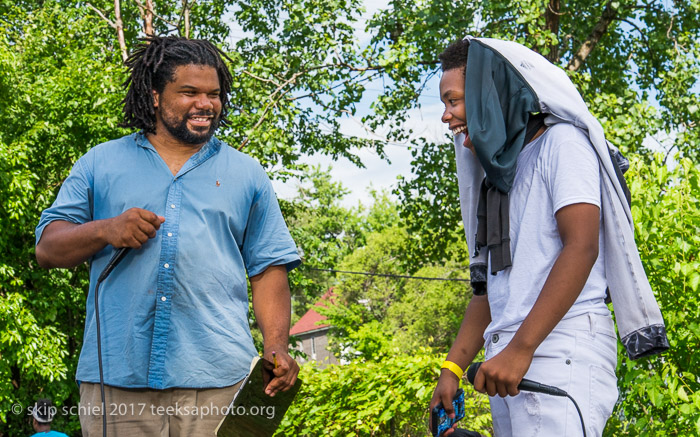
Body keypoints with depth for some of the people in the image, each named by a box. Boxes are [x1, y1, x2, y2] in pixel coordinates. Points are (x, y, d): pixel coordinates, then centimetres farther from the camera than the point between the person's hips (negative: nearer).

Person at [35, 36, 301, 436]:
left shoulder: (247, 174, 15)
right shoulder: (100, 163, 14)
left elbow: (269, 268, 10)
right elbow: (48, 248, 10)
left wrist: (277, 347, -4)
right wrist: (104, 230, -11)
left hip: (217, 374, 0)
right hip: (114, 375, 0)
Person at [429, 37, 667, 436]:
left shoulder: (561, 141, 1)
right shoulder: (498, 172, 24)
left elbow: (581, 247, -14)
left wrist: (520, 348, -20)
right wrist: (453, 367, 12)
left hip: (562, 349, -7)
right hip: (509, 361, 7)